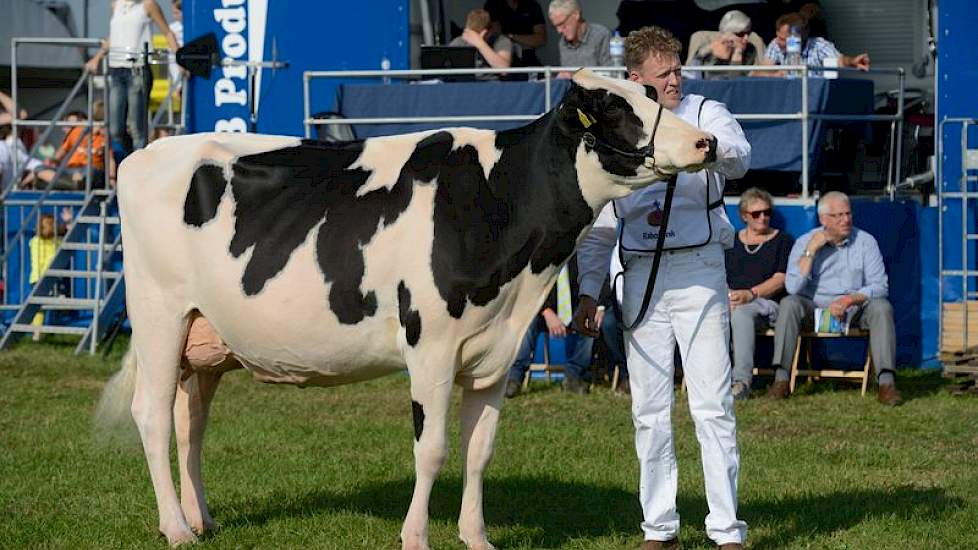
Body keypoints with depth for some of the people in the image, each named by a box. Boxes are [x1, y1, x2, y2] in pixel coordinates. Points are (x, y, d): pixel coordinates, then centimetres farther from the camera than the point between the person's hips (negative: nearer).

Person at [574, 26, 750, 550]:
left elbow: (738, 158, -21)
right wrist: (588, 292, 7)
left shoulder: (704, 113, 2)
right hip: (641, 276, 3)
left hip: (698, 273, -3)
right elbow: (599, 225, 15)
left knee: (712, 404, -6)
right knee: (649, 409, 6)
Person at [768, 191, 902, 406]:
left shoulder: (865, 242, 1)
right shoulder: (804, 243, 2)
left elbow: (879, 286, -6)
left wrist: (850, 300, -23)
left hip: (855, 311, 0)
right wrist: (811, 250, -14)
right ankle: (781, 378, -30)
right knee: (789, 304, -28)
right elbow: (793, 287, -10)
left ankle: (886, 382, -34)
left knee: (881, 307, -29)